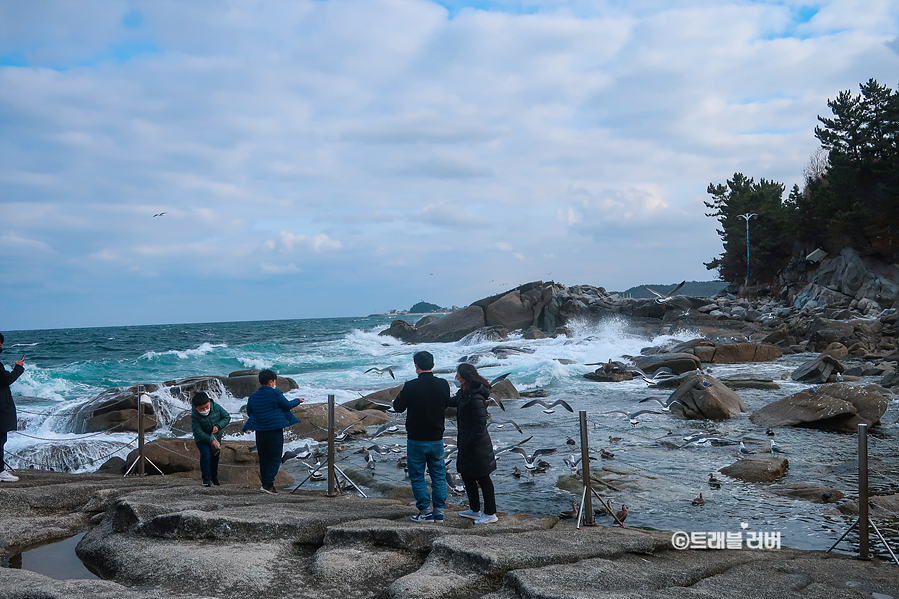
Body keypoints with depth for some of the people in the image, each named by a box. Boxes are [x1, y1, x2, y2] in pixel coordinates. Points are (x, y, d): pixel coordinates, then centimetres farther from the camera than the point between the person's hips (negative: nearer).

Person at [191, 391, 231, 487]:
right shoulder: (195, 416, -26)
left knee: (215, 457, 10)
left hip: (216, 437, 3)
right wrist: (211, 440, -30)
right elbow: (198, 432, -26)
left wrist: (218, 426, -23)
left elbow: (227, 417, -6)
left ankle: (214, 477, 30)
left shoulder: (216, 407, -19)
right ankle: (206, 478, -10)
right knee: (206, 455, -22)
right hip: (202, 439, -3)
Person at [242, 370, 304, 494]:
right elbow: (287, 405, -1)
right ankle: (268, 484, -5)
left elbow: (249, 412, 15)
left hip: (260, 431, 5)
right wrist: (298, 401, 18)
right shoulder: (275, 393, -9)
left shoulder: (252, 397, 6)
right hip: (275, 430, -5)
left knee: (263, 459, 15)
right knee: (275, 458, 2)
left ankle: (265, 483, 17)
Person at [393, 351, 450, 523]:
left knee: (417, 476, 9)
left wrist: (401, 394, 13)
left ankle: (426, 512, 9)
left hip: (416, 439, -4)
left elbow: (398, 407, -5)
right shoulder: (443, 384, -4)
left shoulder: (411, 386, -18)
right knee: (439, 476, 14)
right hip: (437, 439, 4)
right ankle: (439, 512, 16)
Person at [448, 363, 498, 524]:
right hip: (467, 442, 10)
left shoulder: (475, 398, -25)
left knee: (482, 478, 3)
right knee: (466, 475, 19)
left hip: (476, 445, -10)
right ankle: (474, 510, 33)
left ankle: (490, 513, 16)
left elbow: (480, 423, -25)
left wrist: (469, 443, -21)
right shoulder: (464, 393, 5)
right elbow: (452, 401, 26)